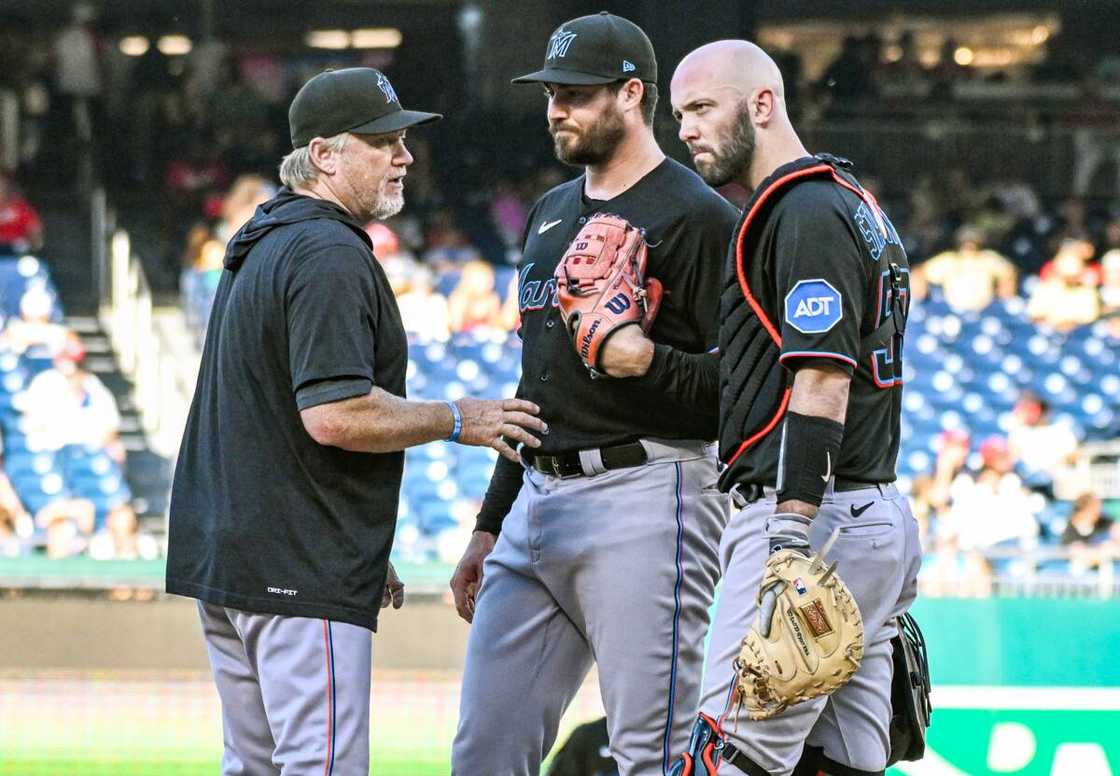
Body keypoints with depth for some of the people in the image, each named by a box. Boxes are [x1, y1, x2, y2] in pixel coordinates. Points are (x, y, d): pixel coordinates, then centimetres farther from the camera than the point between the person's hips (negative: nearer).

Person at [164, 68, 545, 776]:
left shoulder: (264, 246, 19)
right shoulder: (331, 255, -15)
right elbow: (334, 416, -24)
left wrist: (363, 550, 26)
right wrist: (456, 420, -10)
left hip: (223, 557, 10)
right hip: (300, 571, -10)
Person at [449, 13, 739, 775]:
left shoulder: (698, 218, -6)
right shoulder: (551, 214, 20)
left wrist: (648, 361, -27)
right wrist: (490, 525, 23)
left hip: (644, 494, -8)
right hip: (539, 500, 8)